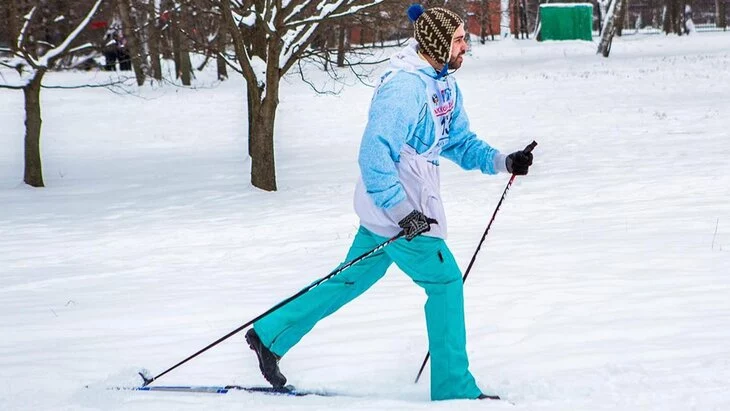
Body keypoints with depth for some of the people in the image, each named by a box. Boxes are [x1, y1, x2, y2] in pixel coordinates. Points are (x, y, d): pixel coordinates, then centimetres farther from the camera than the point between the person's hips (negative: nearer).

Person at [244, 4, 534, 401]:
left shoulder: (445, 85, 9)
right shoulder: (403, 88, -22)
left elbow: (460, 142, 17)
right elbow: (374, 154, -26)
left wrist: (503, 162, 1)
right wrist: (402, 212, -29)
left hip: (392, 206, 10)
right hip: (394, 208, -10)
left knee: (353, 280, 17)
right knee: (446, 282, -3)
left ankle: (270, 335, 26)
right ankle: (453, 386, 5)